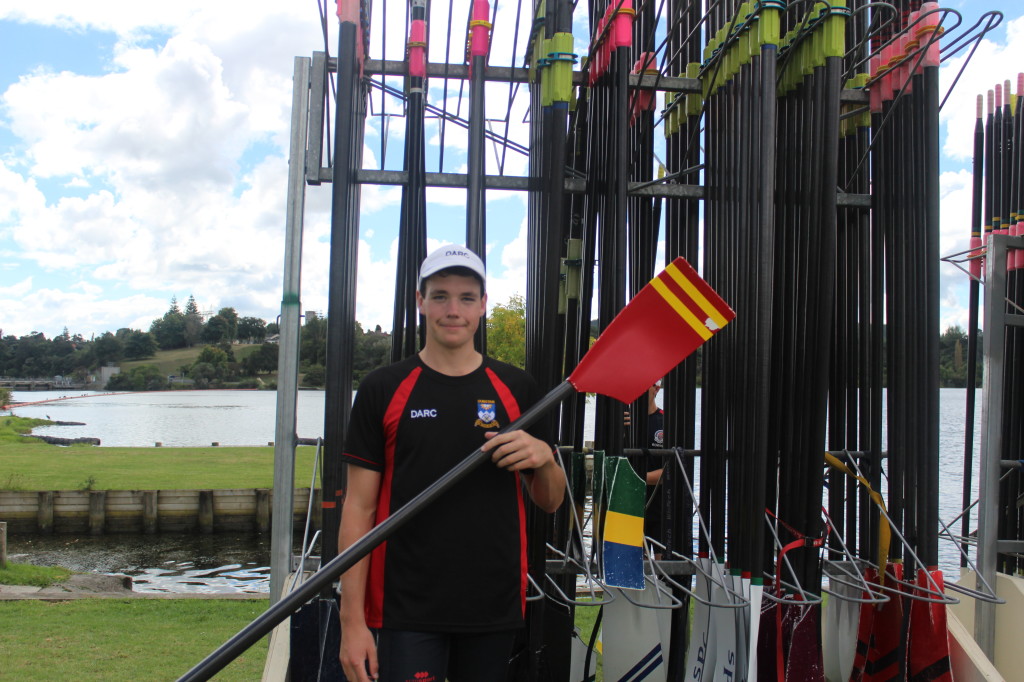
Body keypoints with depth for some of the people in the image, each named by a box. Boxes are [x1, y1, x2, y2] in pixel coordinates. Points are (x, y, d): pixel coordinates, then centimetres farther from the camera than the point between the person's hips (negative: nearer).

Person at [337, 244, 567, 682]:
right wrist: (352, 619, -8)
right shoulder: (383, 389, 0)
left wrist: (544, 457, -11)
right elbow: (359, 507, -2)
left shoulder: (517, 389, 6)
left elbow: (550, 502, 11)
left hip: (495, 611, 2)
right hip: (406, 613, -2)